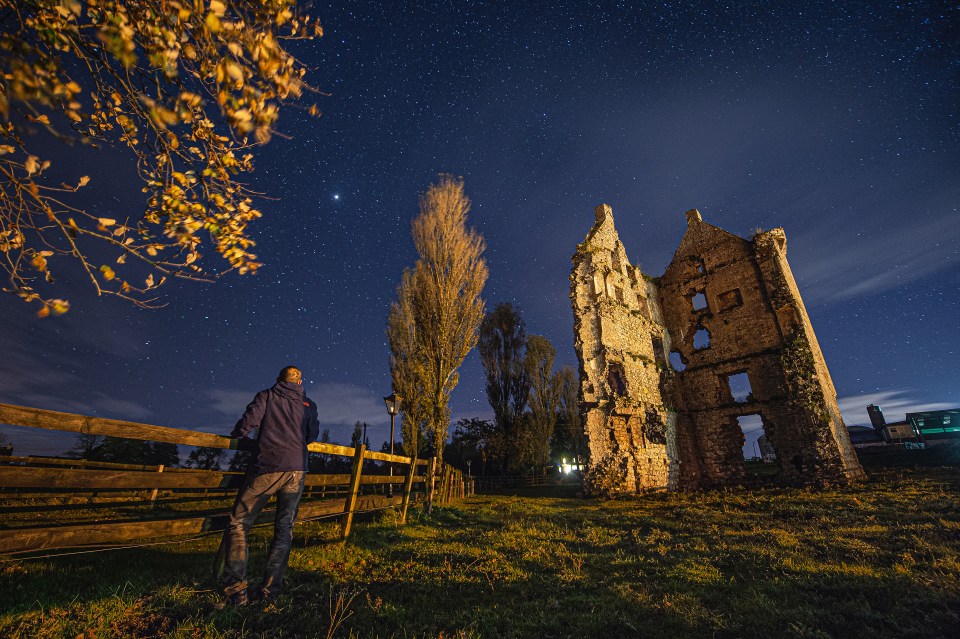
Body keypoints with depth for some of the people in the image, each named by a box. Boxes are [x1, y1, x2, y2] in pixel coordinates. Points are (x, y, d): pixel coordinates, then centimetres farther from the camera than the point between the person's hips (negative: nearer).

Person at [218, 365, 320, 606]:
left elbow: (248, 423, -5)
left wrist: (238, 434, 17)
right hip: (296, 471, 3)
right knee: (284, 529, 12)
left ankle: (236, 590, 6)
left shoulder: (267, 396, 7)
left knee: (238, 524, 10)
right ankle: (269, 588, 14)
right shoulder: (308, 404, 15)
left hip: (266, 467, -3)